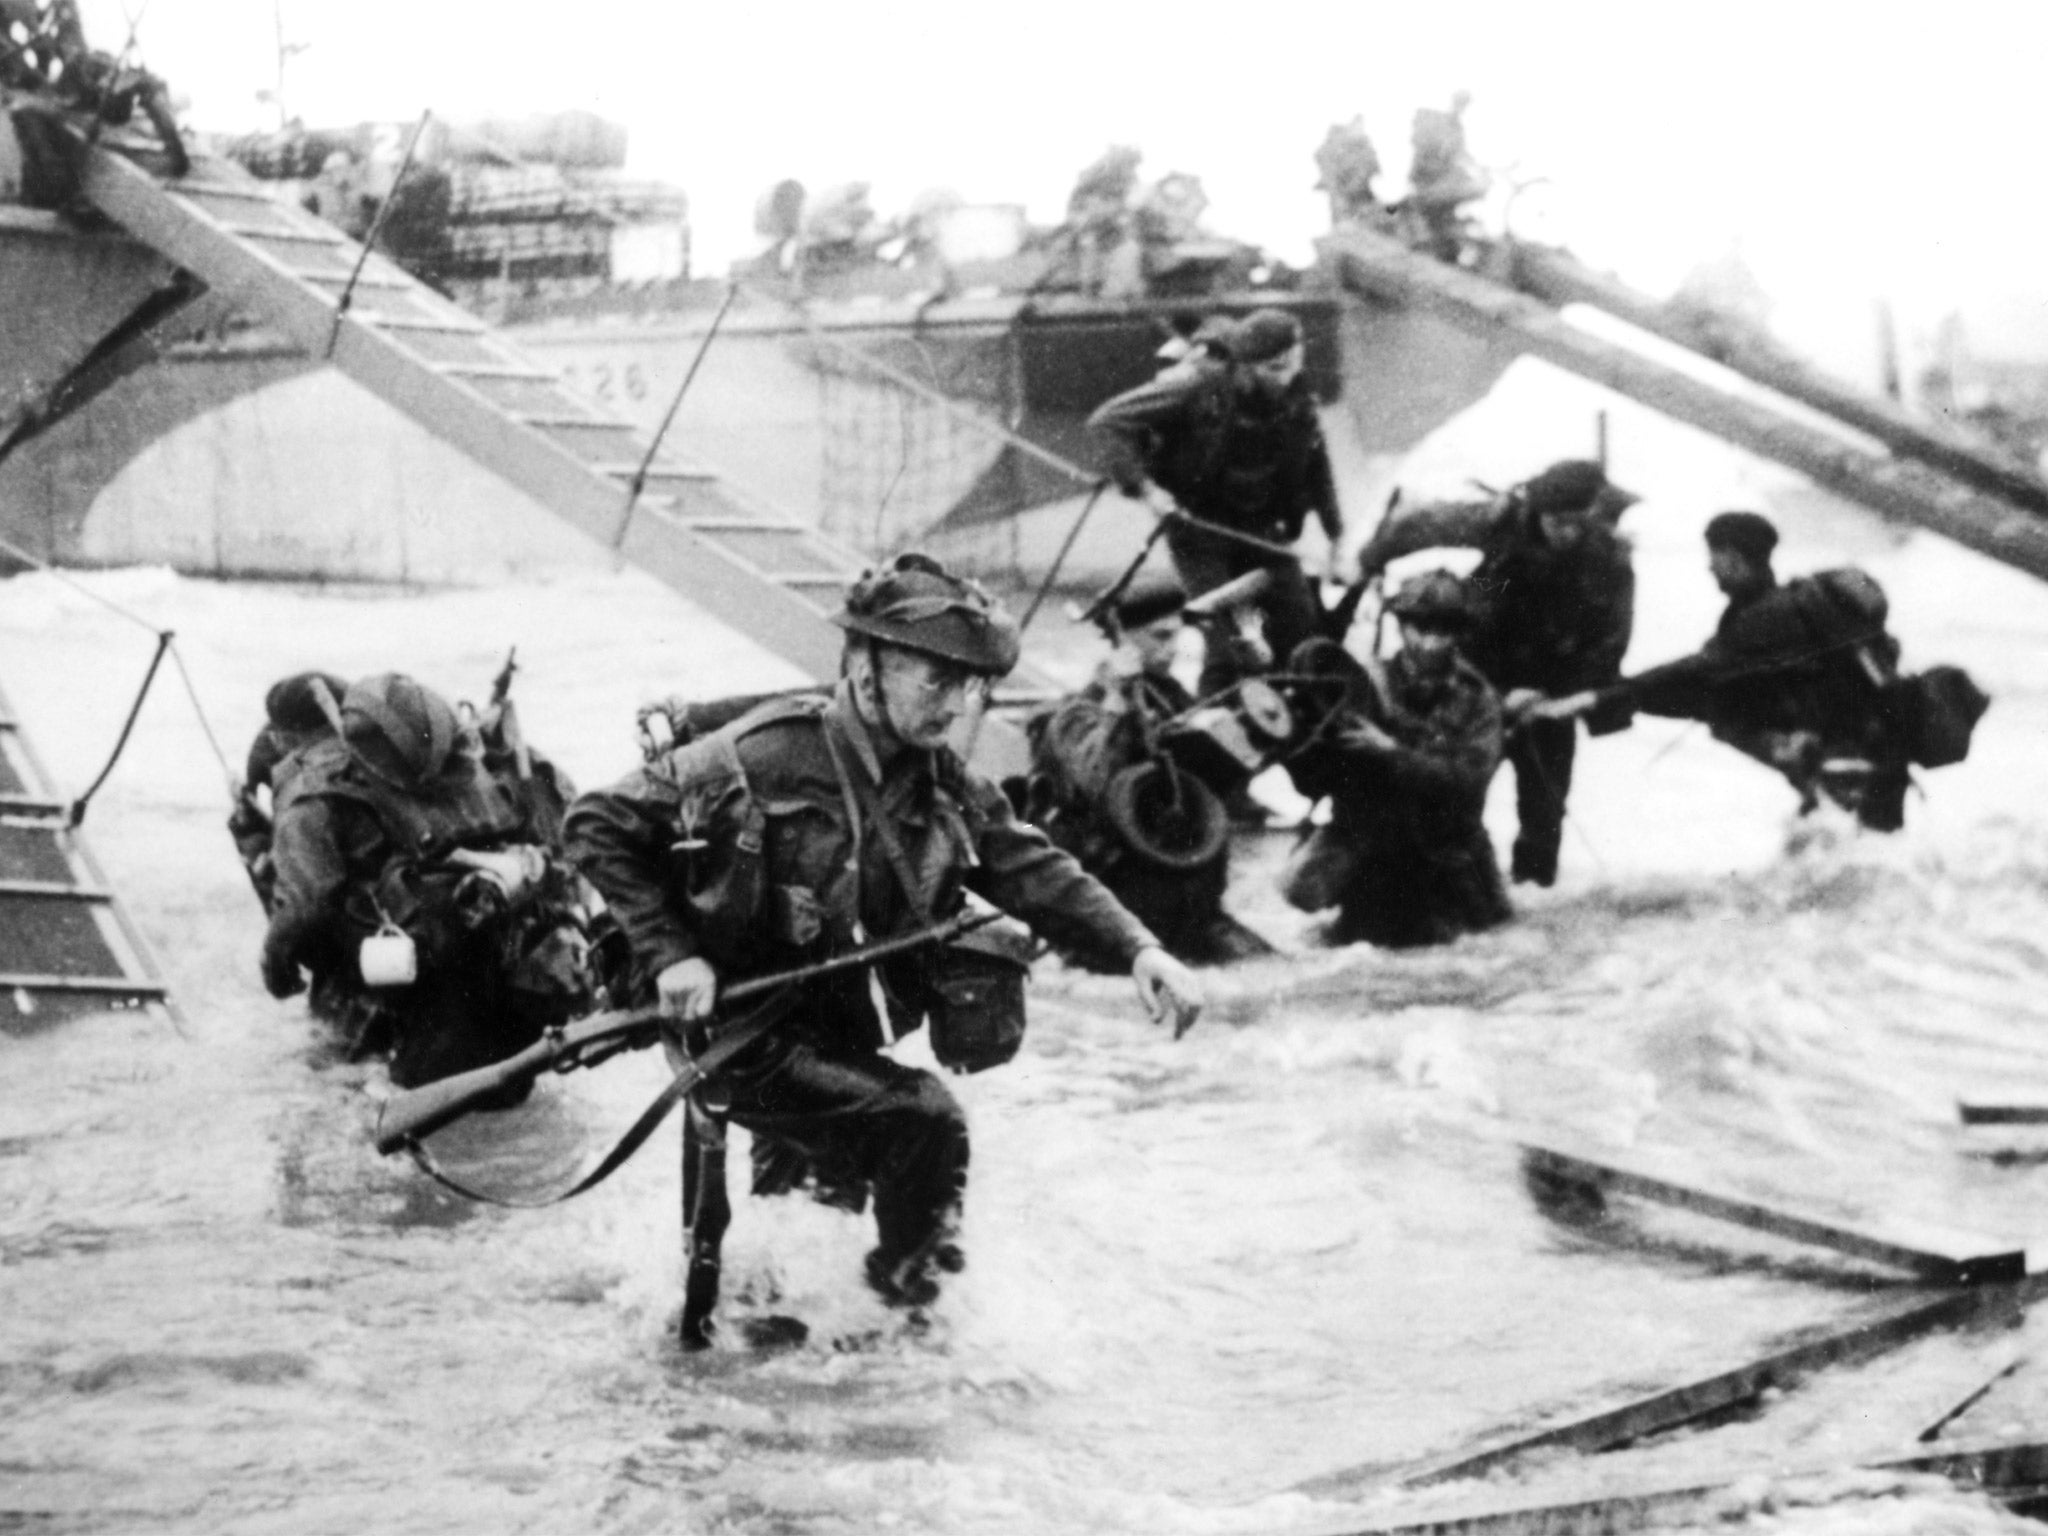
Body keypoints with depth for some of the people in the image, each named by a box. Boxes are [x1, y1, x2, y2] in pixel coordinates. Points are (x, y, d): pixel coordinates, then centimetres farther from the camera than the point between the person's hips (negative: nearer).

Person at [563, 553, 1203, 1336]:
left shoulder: (942, 785, -2)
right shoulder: (764, 757, -21)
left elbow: (1035, 869, -5)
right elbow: (600, 825, -15)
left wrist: (1139, 949, -22)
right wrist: (669, 952, -23)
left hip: (844, 1039, 7)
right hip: (744, 1036, -7)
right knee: (923, 1118, -22)